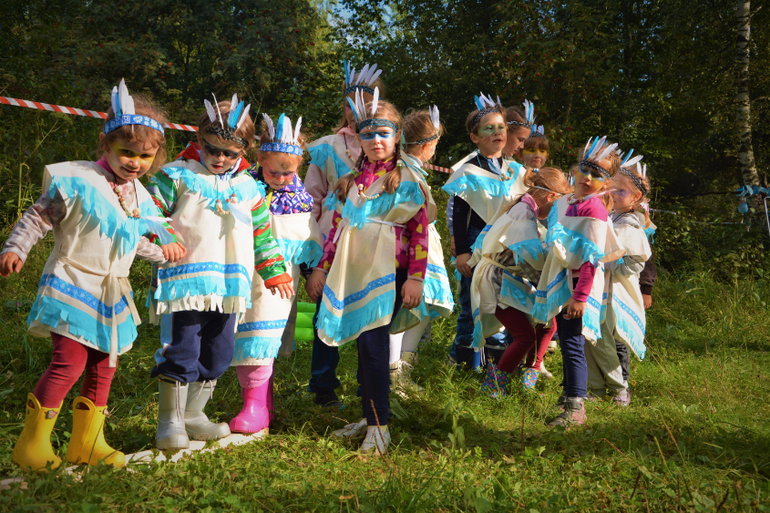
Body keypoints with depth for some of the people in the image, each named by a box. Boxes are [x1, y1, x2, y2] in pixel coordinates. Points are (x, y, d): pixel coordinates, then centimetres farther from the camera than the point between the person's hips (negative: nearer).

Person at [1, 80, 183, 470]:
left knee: (103, 367, 10)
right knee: (70, 361, -14)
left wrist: (162, 252, 20)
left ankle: (86, 443, 24)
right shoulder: (76, 181, -12)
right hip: (72, 287, -7)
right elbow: (37, 218, -7)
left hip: (111, 293, 7)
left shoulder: (140, 197, 8)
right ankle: (31, 444, 1)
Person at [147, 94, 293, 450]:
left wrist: (275, 272, 19)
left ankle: (193, 414, 27)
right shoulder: (176, 177, 1)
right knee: (181, 351, -6)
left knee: (219, 354, 11)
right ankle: (170, 421, 10)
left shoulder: (248, 188, 16)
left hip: (229, 286, 5)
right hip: (184, 283, -5)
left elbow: (262, 232, 21)